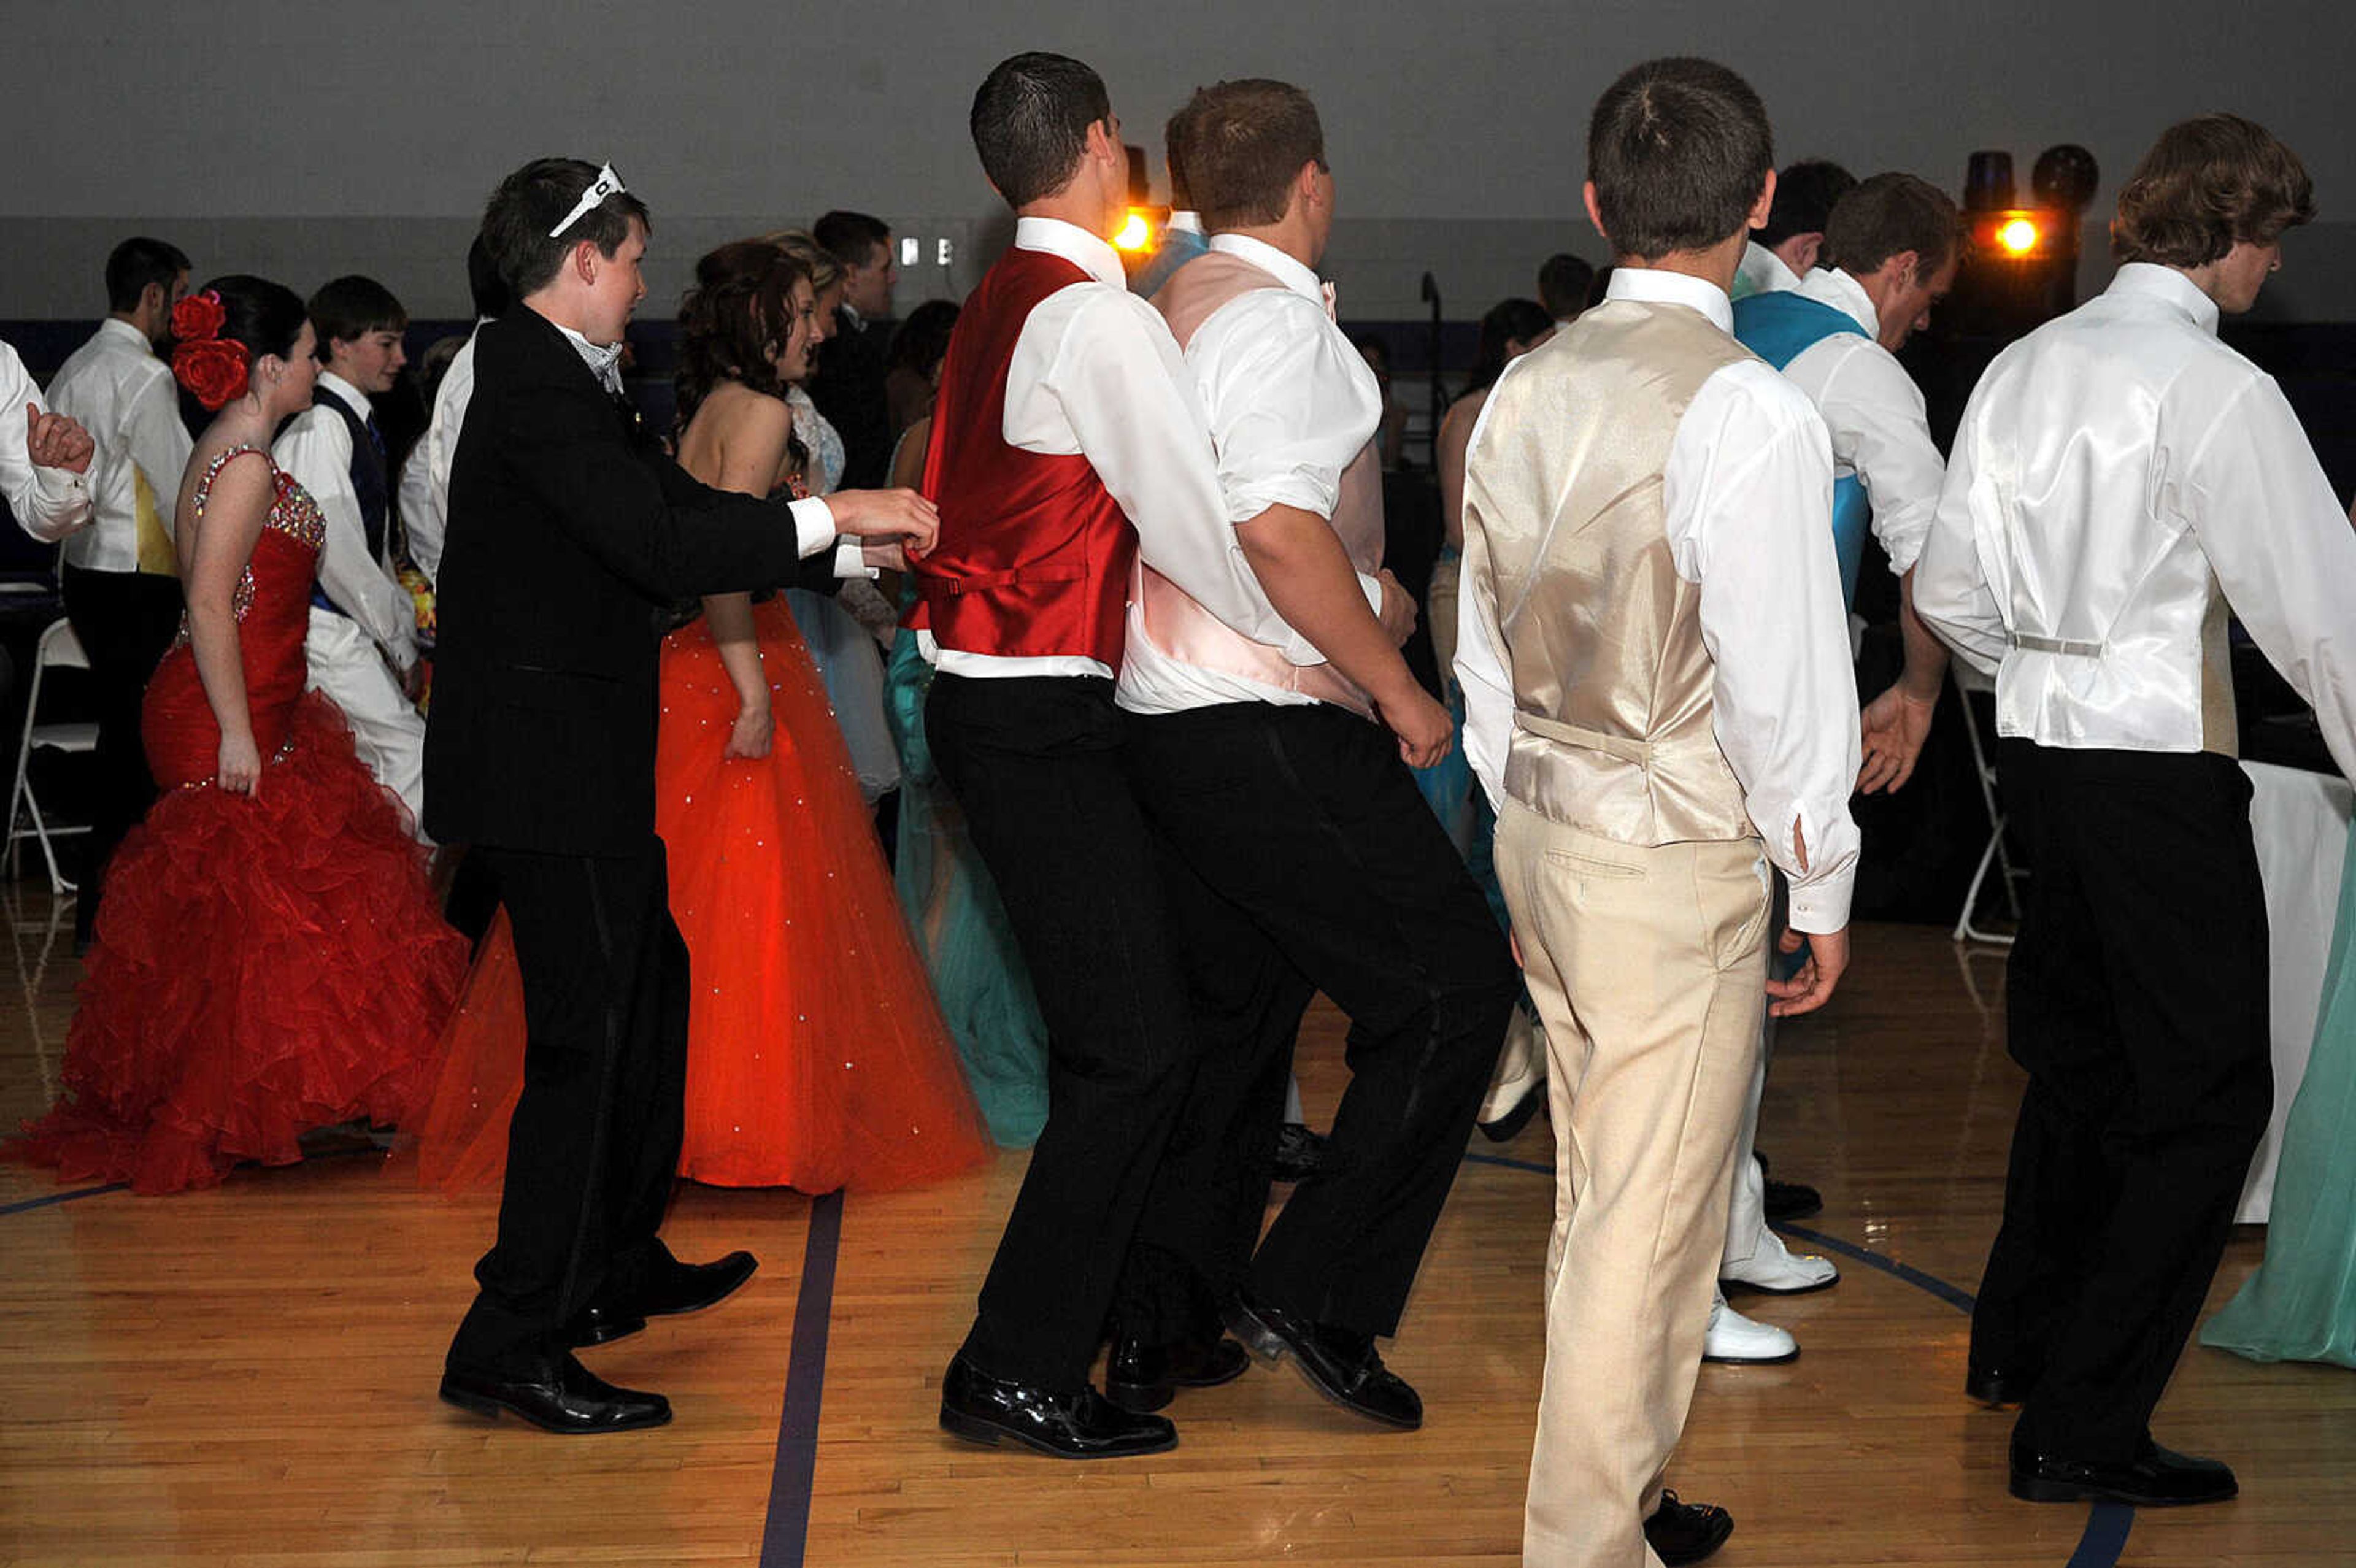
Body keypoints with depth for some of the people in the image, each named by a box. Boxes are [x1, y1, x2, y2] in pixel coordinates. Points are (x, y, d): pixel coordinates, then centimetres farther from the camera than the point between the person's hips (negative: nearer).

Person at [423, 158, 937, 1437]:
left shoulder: (557, 377, 16)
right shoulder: (539, 386, -17)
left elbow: (674, 507, 19)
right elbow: (663, 544, -26)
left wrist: (861, 541, 18)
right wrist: (833, 516, -20)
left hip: (577, 758, 11)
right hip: (546, 765, -11)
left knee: (650, 984, 21)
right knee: (588, 1031, -10)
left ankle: (617, 1264, 34)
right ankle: (510, 1344, -6)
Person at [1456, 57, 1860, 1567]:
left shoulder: (1527, 391, 2)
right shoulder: (1751, 415, -19)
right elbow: (1786, 687, -16)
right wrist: (1824, 893, -4)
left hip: (1542, 829, 8)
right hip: (1679, 872, -7)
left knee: (1597, 1201, 20)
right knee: (1651, 1231, 3)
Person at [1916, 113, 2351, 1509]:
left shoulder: (2023, 369, 8)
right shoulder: (2215, 389, -15)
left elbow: (1950, 590, 12)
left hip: (2039, 746, 8)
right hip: (2161, 767, -8)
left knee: (2083, 1049, 24)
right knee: (2208, 1090, -1)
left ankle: (2018, 1339, 40)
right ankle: (2083, 1428, 0)